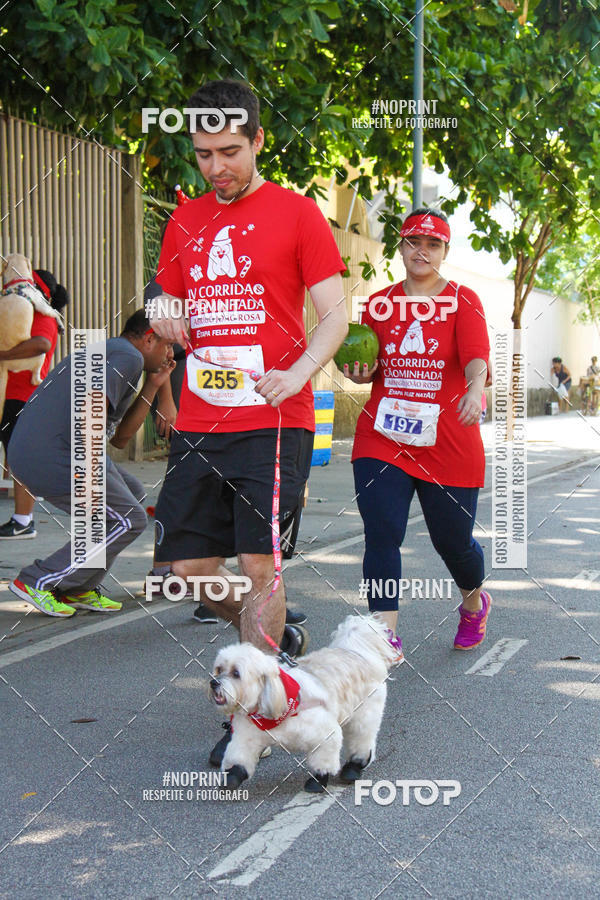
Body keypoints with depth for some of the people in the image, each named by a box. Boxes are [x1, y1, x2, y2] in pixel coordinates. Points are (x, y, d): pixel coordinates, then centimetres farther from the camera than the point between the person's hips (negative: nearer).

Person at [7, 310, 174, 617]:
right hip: (53, 460, -10)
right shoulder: (128, 356, -6)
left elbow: (120, 437, 24)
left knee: (132, 493, 21)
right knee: (129, 520, 0)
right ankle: (38, 581, 2)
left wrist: (151, 387, 24)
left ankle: (79, 589, 19)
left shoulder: (108, 350, 26)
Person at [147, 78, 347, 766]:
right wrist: (166, 317, 0)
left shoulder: (296, 213, 0)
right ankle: (277, 639, 32)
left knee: (259, 565, -7)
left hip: (273, 422, -5)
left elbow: (335, 316, -3)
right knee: (189, 566, 5)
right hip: (198, 422, 6)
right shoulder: (185, 220, 16)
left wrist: (297, 373, -22)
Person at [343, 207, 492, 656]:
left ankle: (474, 602, 41)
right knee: (381, 532, -12)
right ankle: (387, 636, -6)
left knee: (453, 541, 9)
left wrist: (475, 387, -37)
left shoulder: (463, 300, 1)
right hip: (382, 437, 2)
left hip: (449, 442, -2)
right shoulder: (379, 303, 10)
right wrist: (362, 371, -6)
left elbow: (476, 353, -16)